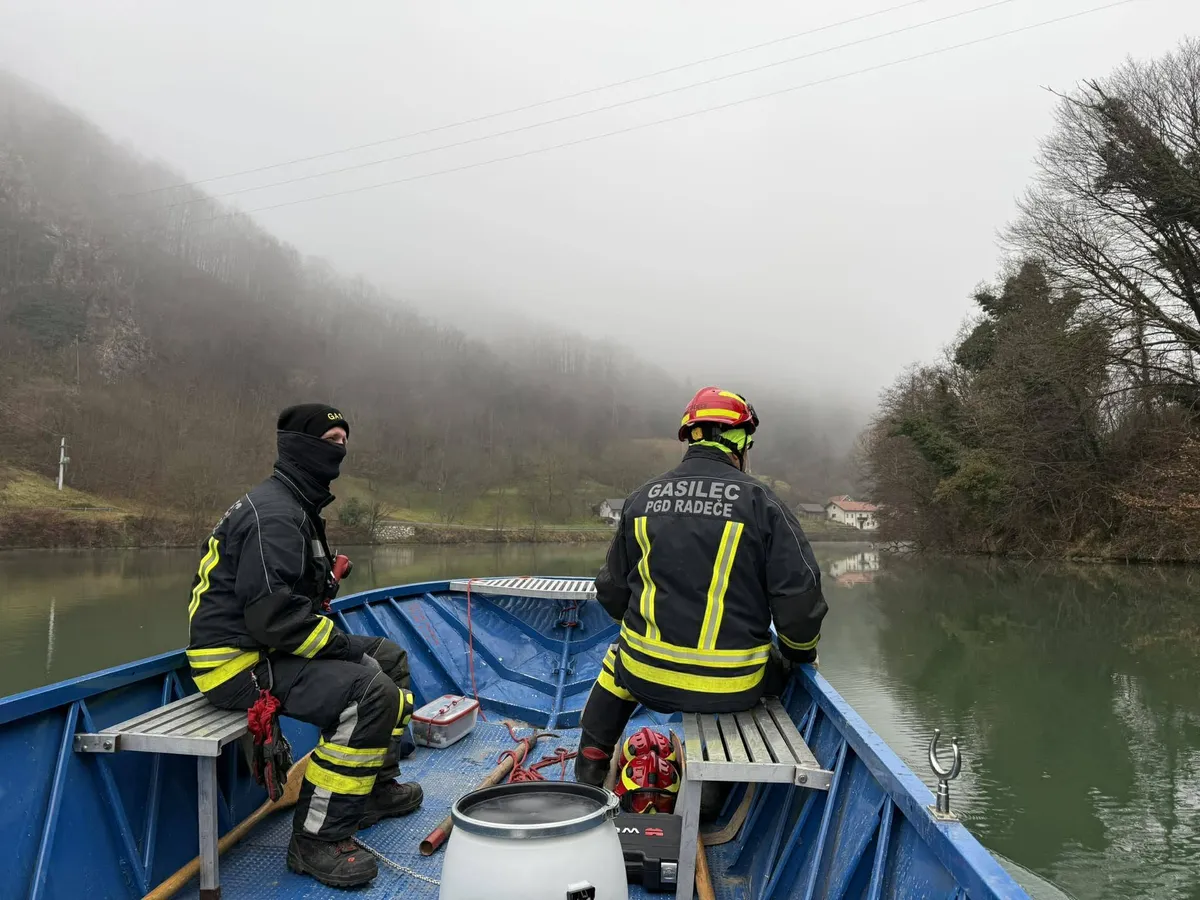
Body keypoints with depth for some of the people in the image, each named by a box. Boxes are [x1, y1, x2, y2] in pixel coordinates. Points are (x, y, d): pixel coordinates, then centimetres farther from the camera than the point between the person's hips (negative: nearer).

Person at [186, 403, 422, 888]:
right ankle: (316, 840, -16)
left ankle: (376, 787, 23)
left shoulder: (298, 507, 15)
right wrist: (349, 648, -19)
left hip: (268, 648, 11)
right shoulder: (275, 515, -20)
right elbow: (273, 616, -28)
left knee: (391, 659, 15)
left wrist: (344, 641, 11)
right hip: (238, 664, -11)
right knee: (370, 691, -27)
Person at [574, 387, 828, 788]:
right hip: (731, 686, -2)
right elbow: (800, 596, -10)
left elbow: (611, 590, 10)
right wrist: (800, 653, 11)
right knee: (779, 664, 31)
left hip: (647, 674, 3)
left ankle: (590, 768, 41)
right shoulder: (759, 501, -8)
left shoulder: (643, 498, 3)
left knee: (617, 660, 36)